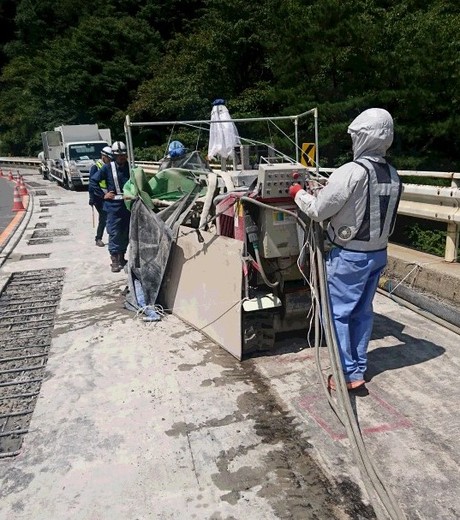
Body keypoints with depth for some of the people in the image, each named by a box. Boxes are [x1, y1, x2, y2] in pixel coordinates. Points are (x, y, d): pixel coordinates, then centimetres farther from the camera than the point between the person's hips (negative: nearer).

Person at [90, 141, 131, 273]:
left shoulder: (130, 167, 1)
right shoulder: (108, 168, -5)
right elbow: (93, 181, -1)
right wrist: (103, 195, -5)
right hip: (114, 205, -3)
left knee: (126, 232, 10)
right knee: (114, 233, -2)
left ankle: (122, 257, 25)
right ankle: (114, 260, 5)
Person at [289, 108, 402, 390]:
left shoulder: (351, 172, -20)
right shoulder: (394, 176, 3)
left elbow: (318, 211, -16)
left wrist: (299, 193, 4)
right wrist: (326, 190, 15)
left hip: (350, 255, -7)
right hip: (379, 253, 7)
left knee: (336, 312, 5)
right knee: (362, 312, 17)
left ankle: (349, 373, 10)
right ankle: (359, 367, 28)